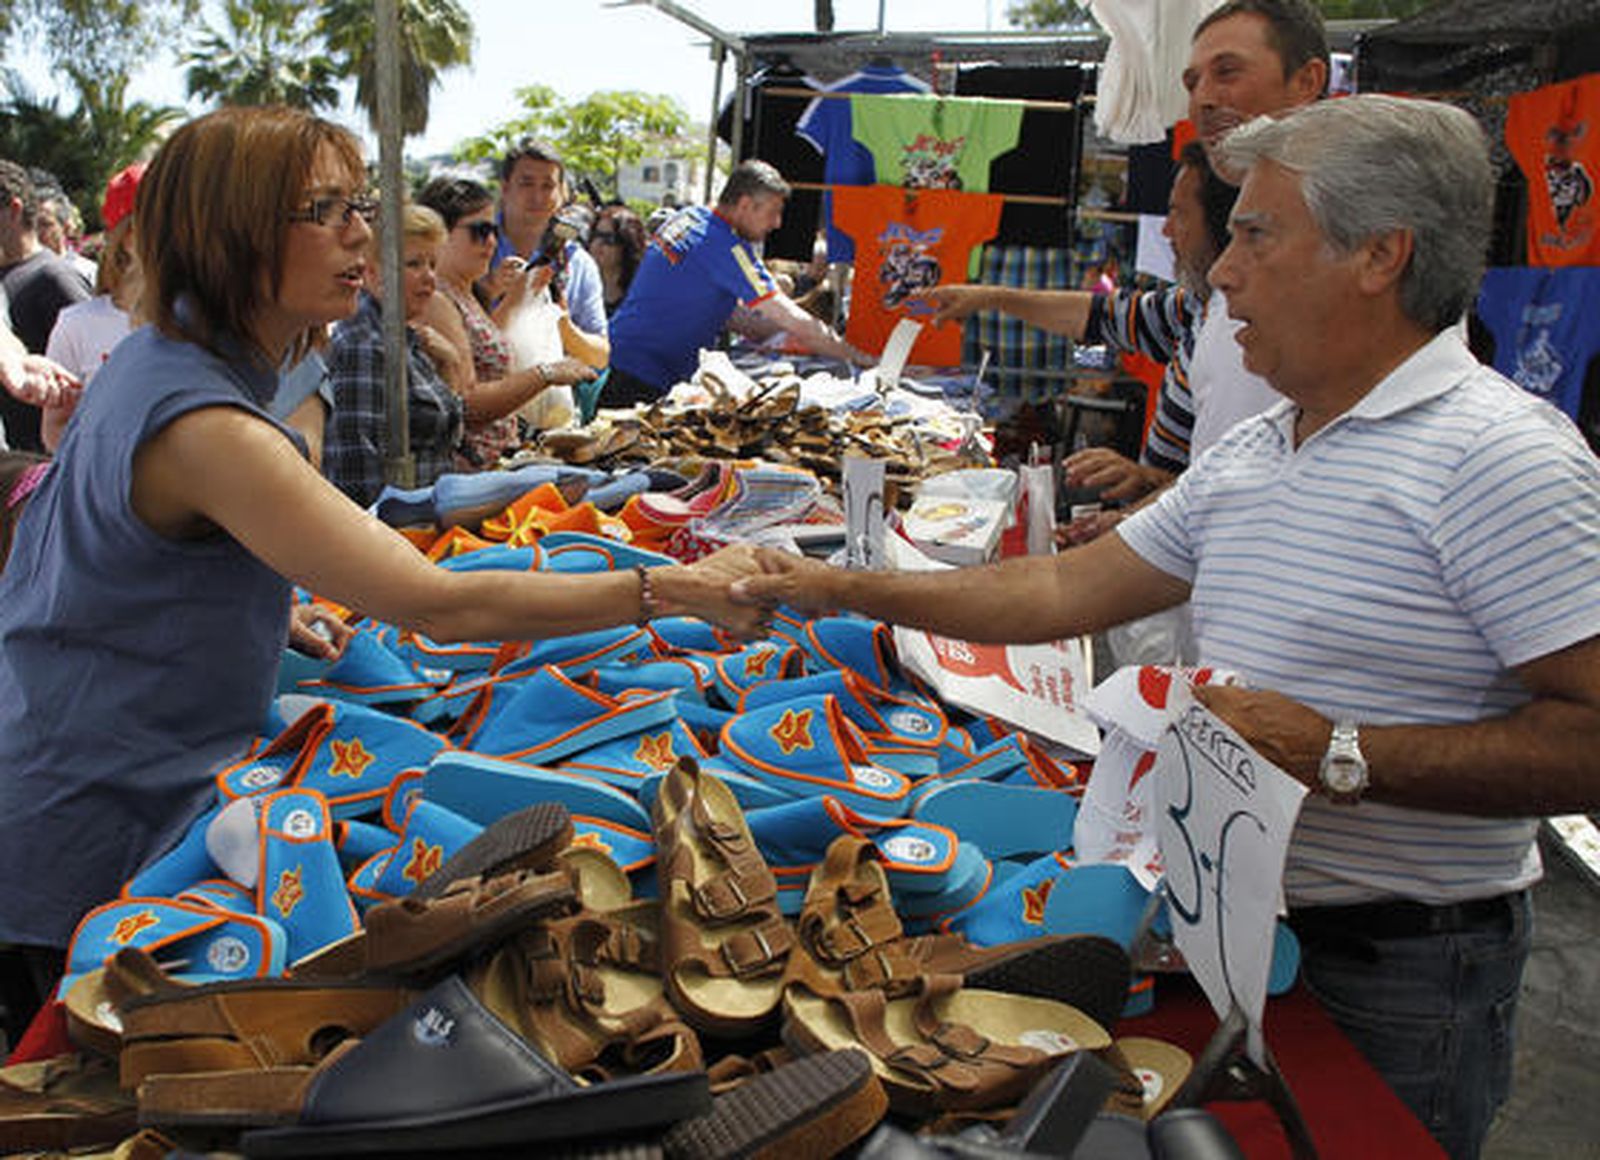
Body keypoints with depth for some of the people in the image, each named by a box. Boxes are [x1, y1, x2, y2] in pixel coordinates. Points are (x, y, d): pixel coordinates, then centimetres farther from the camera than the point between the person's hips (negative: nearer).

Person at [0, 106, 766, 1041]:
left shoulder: (158, 359, 4)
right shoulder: (203, 427, -29)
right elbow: (444, 606, -34)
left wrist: (279, 606, 7)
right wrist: (676, 589, -31)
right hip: (87, 851, -9)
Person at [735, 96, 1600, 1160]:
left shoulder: (1499, 455, -19)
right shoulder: (1249, 452, 8)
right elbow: (1068, 590, 9)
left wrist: (1337, 755, -26)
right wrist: (848, 590, 7)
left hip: (1401, 976, -7)